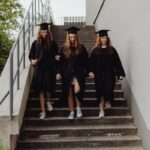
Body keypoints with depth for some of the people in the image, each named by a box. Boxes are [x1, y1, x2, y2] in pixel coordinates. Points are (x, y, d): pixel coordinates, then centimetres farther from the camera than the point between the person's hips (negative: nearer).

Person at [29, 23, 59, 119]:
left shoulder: (52, 43, 1)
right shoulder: (36, 43, 2)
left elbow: (55, 55, 8)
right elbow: (31, 55, 6)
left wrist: (56, 57, -14)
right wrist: (32, 60, -15)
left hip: (49, 69, 0)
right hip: (39, 69, 1)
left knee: (48, 88, -1)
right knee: (41, 90, 2)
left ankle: (48, 101, 36)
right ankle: (43, 111, 11)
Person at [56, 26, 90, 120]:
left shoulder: (81, 48, 2)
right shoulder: (64, 48, 4)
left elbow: (86, 61, 5)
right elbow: (61, 61, 6)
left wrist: (88, 71, -2)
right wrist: (59, 72, -2)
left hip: (78, 73, -2)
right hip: (67, 74, 2)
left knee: (77, 90, -19)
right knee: (69, 93, 5)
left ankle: (78, 108, 3)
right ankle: (71, 112, 16)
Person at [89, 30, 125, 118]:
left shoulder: (111, 50, 2)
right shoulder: (95, 50, 3)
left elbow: (117, 62, 1)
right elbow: (91, 62, 1)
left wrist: (120, 74, -6)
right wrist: (91, 71, -15)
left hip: (109, 75, 0)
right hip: (99, 75, 1)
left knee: (108, 90, -9)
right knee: (100, 92, 2)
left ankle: (108, 101, 26)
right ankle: (101, 110, 12)